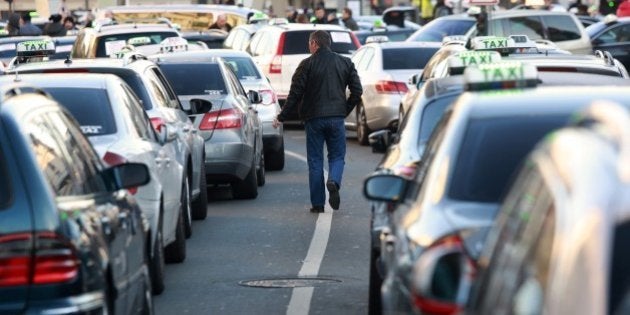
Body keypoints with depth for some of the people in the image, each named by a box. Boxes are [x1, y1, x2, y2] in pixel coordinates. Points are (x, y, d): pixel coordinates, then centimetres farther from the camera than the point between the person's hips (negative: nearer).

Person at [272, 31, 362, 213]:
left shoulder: (307, 64, -5)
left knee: (315, 160, 6)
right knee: (337, 156, 12)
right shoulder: (345, 63, 6)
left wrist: (281, 117, -1)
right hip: (336, 118, 2)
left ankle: (318, 203, 4)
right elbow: (357, 91, 4)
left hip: (313, 118, -2)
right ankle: (334, 181, -20)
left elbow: (295, 93, -8)